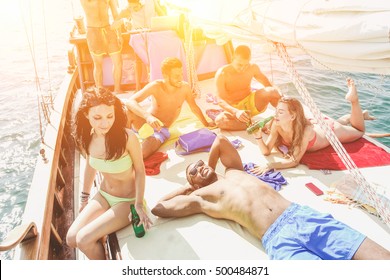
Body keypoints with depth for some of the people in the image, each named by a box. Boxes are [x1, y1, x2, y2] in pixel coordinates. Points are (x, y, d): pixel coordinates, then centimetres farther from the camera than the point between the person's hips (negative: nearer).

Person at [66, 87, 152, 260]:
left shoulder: (127, 137, -28)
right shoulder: (86, 138, -11)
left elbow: (140, 170, -15)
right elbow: (90, 166, 7)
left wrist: (139, 204, -18)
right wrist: (84, 198, 16)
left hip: (128, 200, -5)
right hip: (103, 196, 5)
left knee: (84, 239, -14)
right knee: (71, 239, -4)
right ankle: (100, 239, 26)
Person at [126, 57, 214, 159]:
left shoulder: (185, 87, -12)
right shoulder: (156, 86, -18)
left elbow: (194, 108, 6)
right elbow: (130, 101, -28)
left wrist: (206, 124, 16)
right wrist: (148, 116, -45)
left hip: (161, 130, 1)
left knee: (142, 154, -31)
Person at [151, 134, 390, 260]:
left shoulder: (234, 171, 27)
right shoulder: (200, 197, 14)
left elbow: (220, 140, 39)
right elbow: (158, 208, 16)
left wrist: (211, 168, 40)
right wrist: (186, 188, 25)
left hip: (302, 214, 6)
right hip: (278, 239, -5)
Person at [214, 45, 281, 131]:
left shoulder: (253, 68, -6)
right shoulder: (222, 74, -17)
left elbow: (268, 84, 8)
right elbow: (221, 100, -21)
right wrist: (236, 112, -40)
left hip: (251, 102, 3)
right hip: (234, 109, -2)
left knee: (272, 91, -27)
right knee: (219, 120, -37)